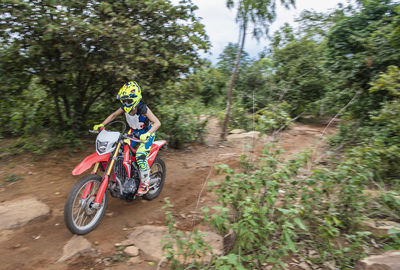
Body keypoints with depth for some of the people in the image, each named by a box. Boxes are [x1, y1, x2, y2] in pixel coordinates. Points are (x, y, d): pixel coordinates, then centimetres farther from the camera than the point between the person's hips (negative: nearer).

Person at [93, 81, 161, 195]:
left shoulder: (143, 109, -26)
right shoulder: (124, 108, -9)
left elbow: (157, 122, -33)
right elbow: (113, 115, 8)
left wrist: (147, 134, -47)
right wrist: (101, 125, -4)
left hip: (147, 133, -7)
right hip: (134, 132, 7)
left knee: (140, 156, -24)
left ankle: (145, 182, -6)